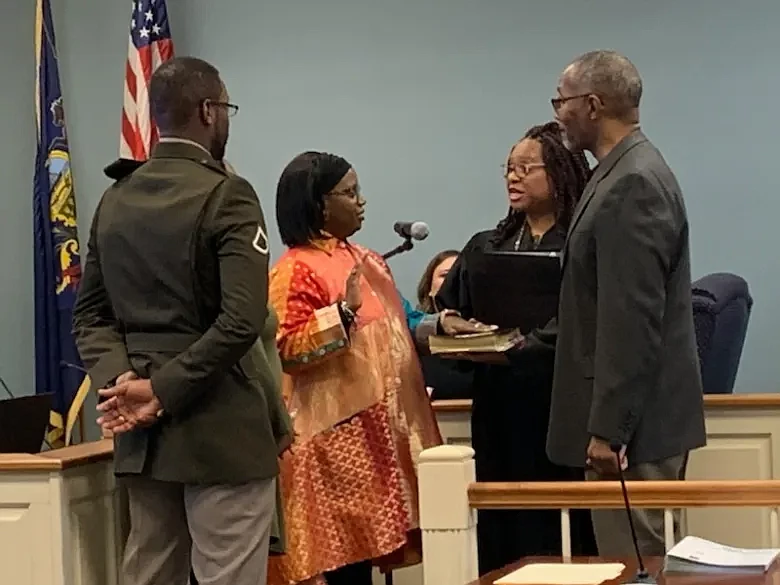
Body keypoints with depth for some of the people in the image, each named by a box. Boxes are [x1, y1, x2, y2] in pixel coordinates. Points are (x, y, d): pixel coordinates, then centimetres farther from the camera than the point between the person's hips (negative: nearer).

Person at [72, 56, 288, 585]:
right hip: (219, 427, -7)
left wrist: (120, 378, -5)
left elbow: (90, 313, 10)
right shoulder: (227, 194, -11)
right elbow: (243, 320, -21)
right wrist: (163, 392, -16)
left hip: (143, 433, 7)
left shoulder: (114, 201, 11)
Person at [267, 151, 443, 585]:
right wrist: (344, 311, -25)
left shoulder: (366, 260, 15)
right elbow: (288, 348, -20)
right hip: (338, 432, -8)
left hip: (379, 426, 8)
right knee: (346, 545, -7)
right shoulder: (296, 270, -11)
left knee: (371, 538, 8)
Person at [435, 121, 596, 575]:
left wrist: (539, 339, -22)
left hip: (562, 409, -5)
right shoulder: (484, 249, 17)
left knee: (562, 532, -4)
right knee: (503, 536, 4)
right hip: (499, 411, 5)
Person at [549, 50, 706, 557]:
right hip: (632, 413, 10)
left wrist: (607, 428, -22)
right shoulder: (627, 173, 13)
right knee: (635, 562, 13)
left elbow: (633, 319, -23)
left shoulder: (633, 184, -18)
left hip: (632, 420, -10)